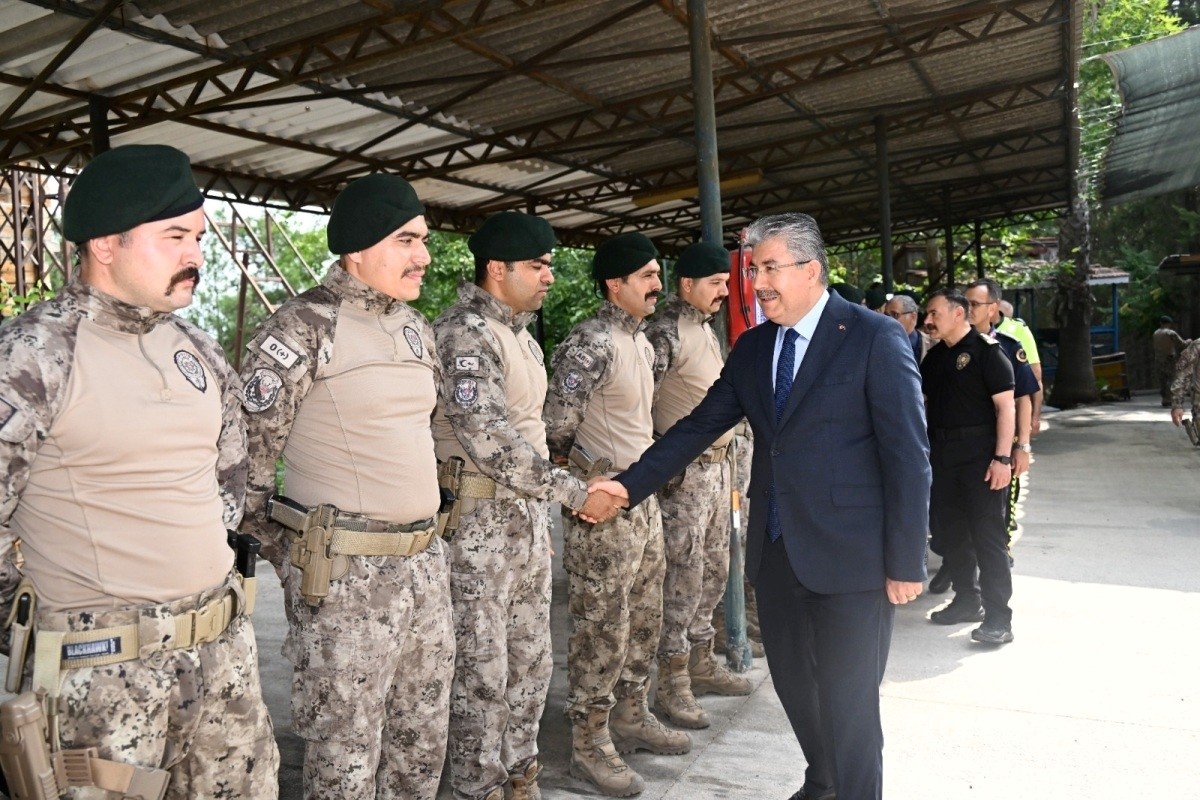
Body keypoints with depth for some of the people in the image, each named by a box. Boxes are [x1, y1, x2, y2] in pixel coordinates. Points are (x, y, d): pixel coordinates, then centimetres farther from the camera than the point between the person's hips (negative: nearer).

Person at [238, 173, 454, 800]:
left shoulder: (416, 328, 11)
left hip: (426, 563, 7)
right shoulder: (302, 329, -12)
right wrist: (289, 559, -4)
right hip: (344, 573, -7)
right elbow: (246, 457, -10)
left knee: (424, 740, 17)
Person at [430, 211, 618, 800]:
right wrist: (573, 492, -23)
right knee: (482, 672, 2)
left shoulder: (521, 334, 13)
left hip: (528, 515, 9)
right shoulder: (465, 332, -16)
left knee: (531, 662, 16)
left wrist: (543, 505, 18)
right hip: (478, 520, -9)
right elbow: (488, 440, -25)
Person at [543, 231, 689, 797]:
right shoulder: (591, 343, -18)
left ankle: (631, 718, 35)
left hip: (644, 498, 9)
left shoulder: (641, 339, 11)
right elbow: (556, 429, -19)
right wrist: (585, 479, -6)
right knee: (602, 629, 1)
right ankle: (590, 745, 16)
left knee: (644, 621, 18)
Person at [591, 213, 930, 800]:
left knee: (848, 702, 2)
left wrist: (906, 563, -12)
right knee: (793, 685, 19)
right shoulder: (752, 347, 9)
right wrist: (630, 483, 1)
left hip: (850, 557, -6)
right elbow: (700, 425, 10)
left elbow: (908, 456, -11)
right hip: (775, 551, 6)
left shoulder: (876, 338, -10)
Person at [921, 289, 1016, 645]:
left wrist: (1003, 458, -20)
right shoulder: (934, 355, 13)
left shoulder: (986, 350, -8)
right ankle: (967, 600, 28)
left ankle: (998, 616, 0)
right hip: (941, 453, 7)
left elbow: (1006, 406, -13)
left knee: (987, 534, -5)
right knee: (947, 529, 13)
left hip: (979, 455, -7)